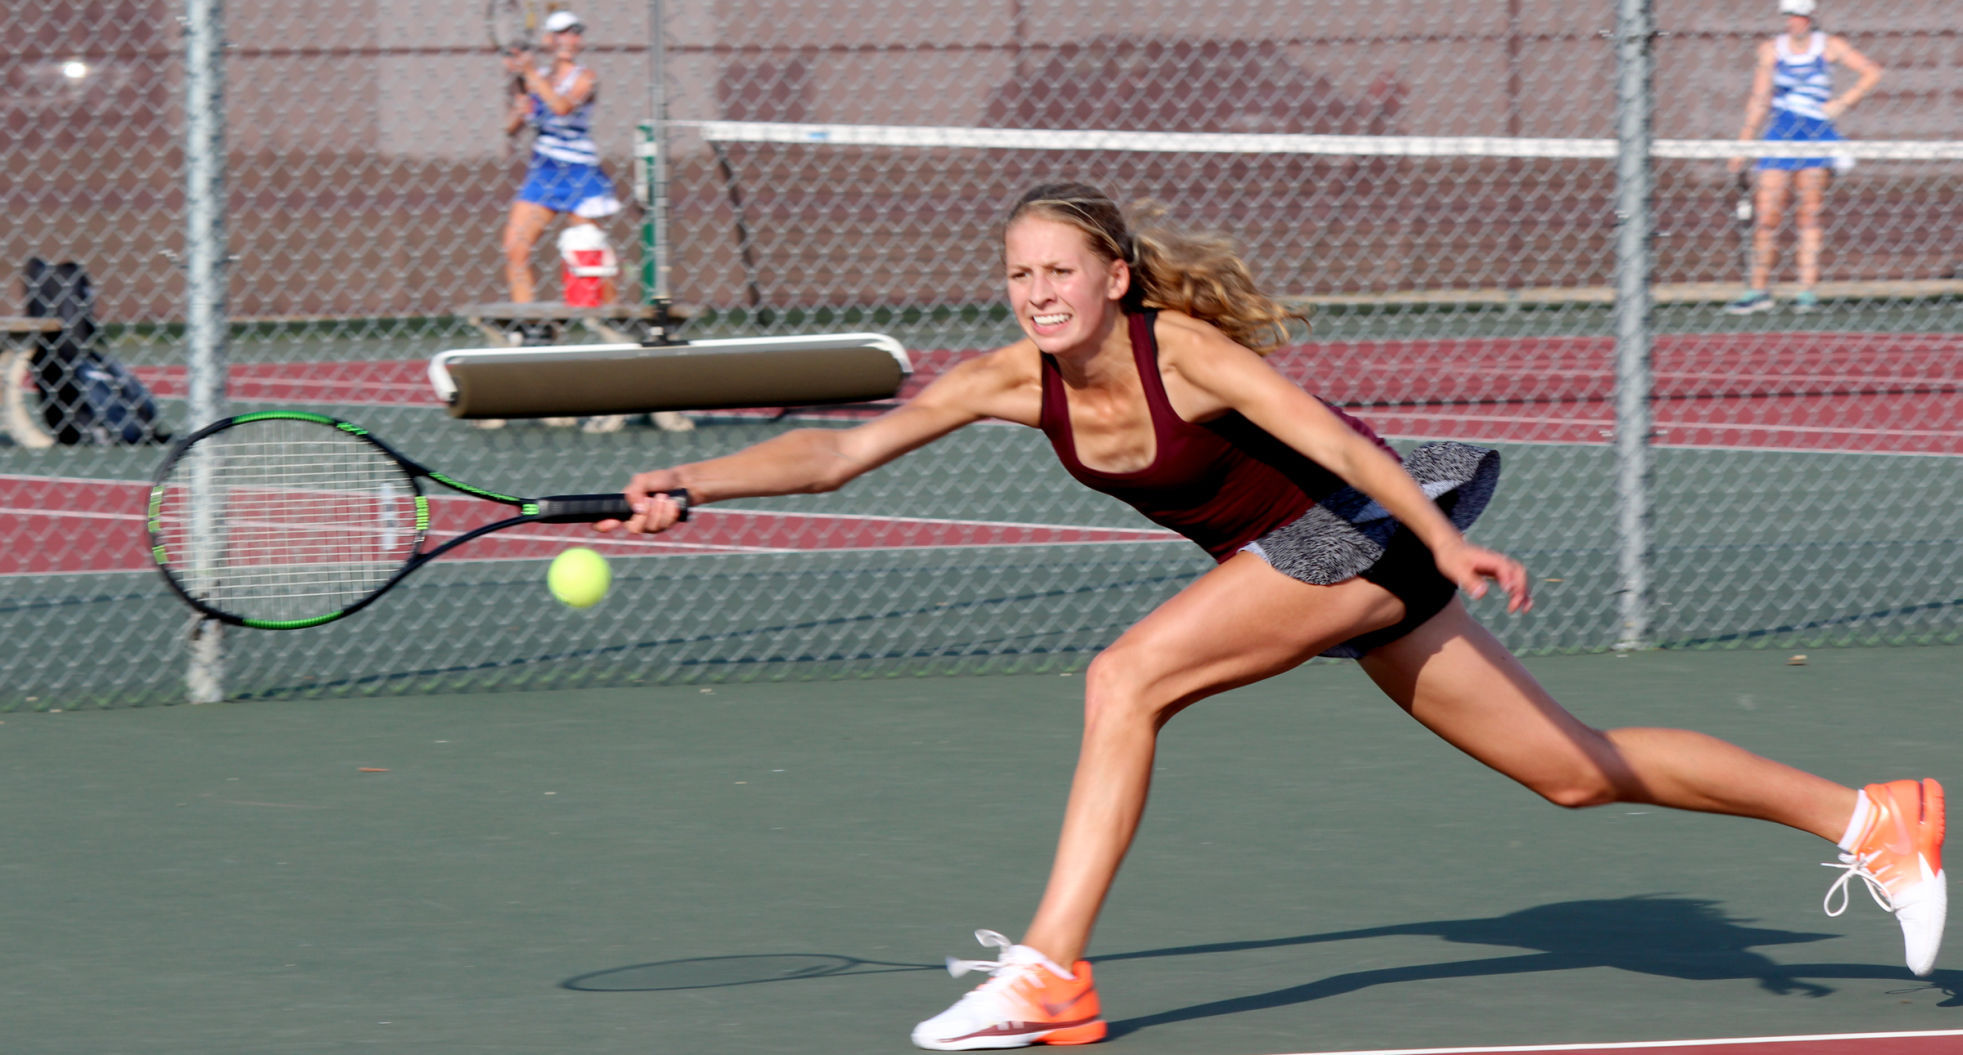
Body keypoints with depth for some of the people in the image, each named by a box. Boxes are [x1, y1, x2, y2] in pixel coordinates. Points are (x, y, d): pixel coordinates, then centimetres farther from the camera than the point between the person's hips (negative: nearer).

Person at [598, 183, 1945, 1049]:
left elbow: (1336, 438, -29)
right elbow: (840, 450, -6)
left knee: (1125, 680, -22)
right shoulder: (1015, 382, -5)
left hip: (1366, 529, -7)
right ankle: (1864, 816, 21)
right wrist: (696, 483, -18)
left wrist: (1451, 543, -40)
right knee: (1578, 772, 11)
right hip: (1296, 557, 7)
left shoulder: (1183, 346, -23)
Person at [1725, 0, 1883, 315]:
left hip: (1817, 135, -2)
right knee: (1766, 215, -4)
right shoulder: (1771, 49, 7)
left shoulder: (1829, 46, 3)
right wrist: (1744, 143, 4)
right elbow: (1760, 99, 9)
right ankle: (1758, 289, 4)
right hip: (1781, 135, 2)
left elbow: (1871, 72, 4)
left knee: (1810, 214, -3)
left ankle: (1808, 290, 0)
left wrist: (1841, 103, -5)